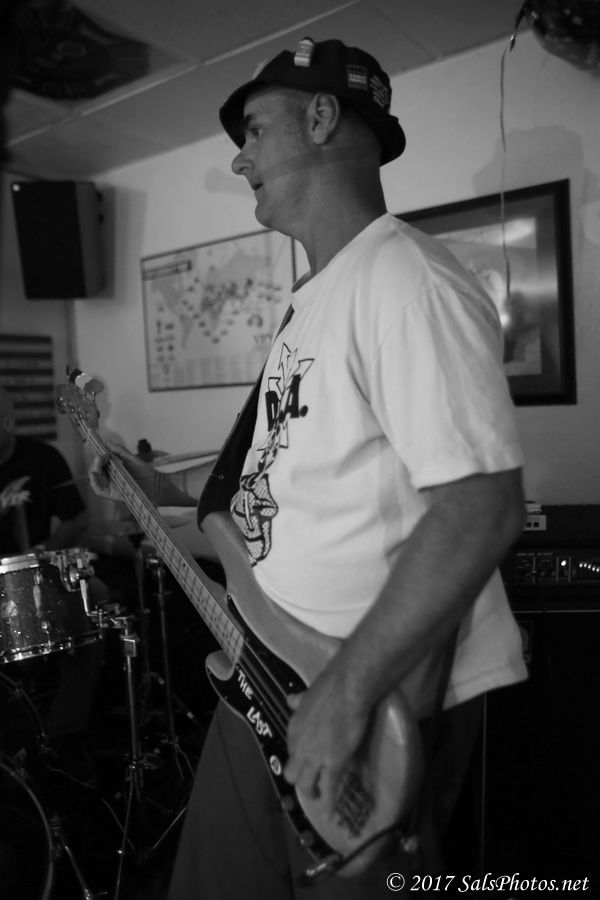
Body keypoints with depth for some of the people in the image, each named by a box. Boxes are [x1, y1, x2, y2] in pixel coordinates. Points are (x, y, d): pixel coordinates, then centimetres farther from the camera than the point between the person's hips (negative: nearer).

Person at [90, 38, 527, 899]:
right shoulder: (316, 299, 11)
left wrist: (346, 690, -25)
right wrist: (164, 488, 15)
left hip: (381, 702, -9)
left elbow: (482, 509, -28)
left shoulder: (406, 280, -20)